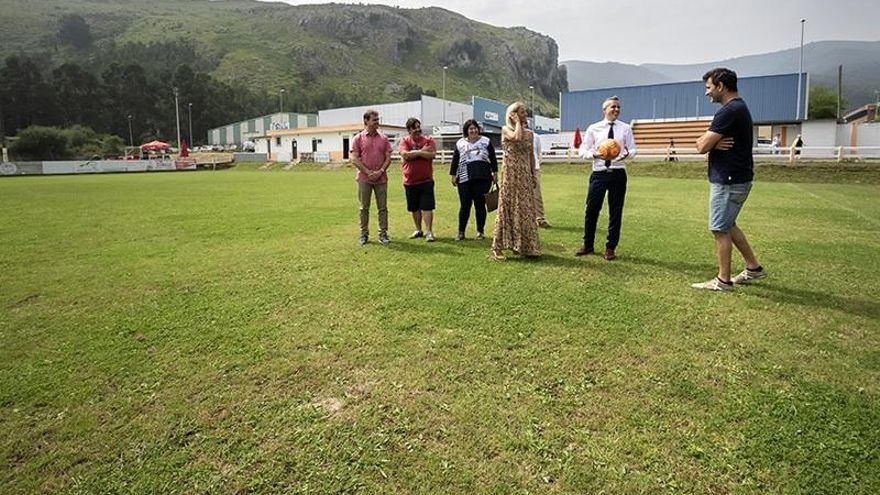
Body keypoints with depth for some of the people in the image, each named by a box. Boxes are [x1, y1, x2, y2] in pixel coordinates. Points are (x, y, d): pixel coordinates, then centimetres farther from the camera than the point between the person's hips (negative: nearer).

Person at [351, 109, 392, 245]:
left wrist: (380, 171, -10)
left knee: (382, 207, 4)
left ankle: (383, 233, 12)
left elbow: (388, 158, 5)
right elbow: (354, 159, -4)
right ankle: (364, 234, 14)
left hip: (381, 178, 2)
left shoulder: (383, 138, 8)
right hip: (364, 179, -2)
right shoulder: (358, 138, 1)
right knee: (364, 208, 5)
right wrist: (368, 172, -12)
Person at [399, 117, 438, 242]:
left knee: (427, 207, -5)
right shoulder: (404, 141, 3)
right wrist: (422, 151, -12)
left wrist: (414, 153, -11)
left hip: (426, 180, -2)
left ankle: (429, 231, -2)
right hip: (410, 181, 2)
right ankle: (418, 230, 26)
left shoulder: (428, 140, 2)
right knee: (414, 208, 12)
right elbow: (405, 155, -15)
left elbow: (432, 155, -14)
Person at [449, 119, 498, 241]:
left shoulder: (486, 141, 9)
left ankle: (480, 232, 13)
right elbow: (455, 161, 12)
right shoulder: (460, 143, 11)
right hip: (464, 179, 1)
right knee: (464, 205, 1)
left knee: (480, 205, 3)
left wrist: (495, 173, 6)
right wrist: (453, 175, 8)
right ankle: (461, 232, 8)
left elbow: (493, 159, 10)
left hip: (482, 178, 0)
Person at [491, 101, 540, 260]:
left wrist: (534, 175, 10)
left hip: (525, 177, 5)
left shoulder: (529, 133, 13)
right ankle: (497, 247, 2)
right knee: (507, 209, -5)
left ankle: (525, 246, 20)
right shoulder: (506, 129, -2)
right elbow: (517, 137, -24)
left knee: (526, 210, 8)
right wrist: (517, 122, -8)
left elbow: (531, 156, 15)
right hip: (510, 175, -5)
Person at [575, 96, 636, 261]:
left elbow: (633, 149, 5)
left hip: (618, 174, 1)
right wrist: (595, 154, -17)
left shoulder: (625, 128, 6)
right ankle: (587, 244, 20)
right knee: (591, 209, 2)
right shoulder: (593, 128, 4)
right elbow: (582, 150, 3)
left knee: (616, 211, 5)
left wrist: (627, 154, -18)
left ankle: (610, 248, 18)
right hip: (599, 173, -1)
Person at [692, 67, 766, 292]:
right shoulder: (739, 108, 16)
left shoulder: (729, 111, -19)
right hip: (734, 178, 10)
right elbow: (703, 142, 10)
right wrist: (714, 142, -11)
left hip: (728, 181, -10)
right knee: (728, 225, 20)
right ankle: (753, 268, 29)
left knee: (720, 229, -1)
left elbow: (702, 146, -20)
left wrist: (710, 142, -1)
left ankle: (723, 281, 9)